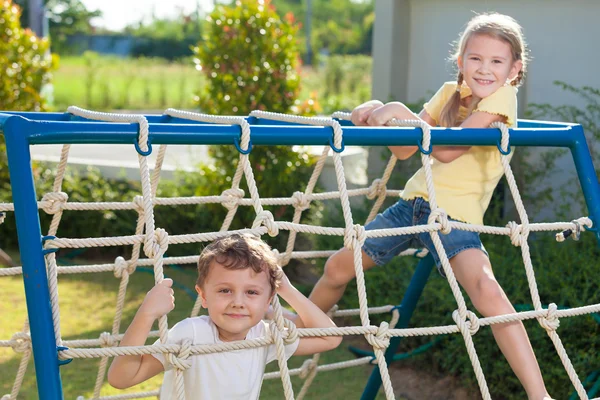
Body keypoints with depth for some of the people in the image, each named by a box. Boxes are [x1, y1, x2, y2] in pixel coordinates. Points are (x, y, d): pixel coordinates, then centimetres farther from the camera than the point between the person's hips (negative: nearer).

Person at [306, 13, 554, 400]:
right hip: (414, 203, 6)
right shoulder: (450, 93, 8)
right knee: (337, 267, 8)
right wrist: (379, 113, -12)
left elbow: (446, 150, -22)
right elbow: (404, 149, 4)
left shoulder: (502, 98, -10)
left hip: (456, 215, -6)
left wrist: (399, 111, -21)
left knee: (485, 287, -32)